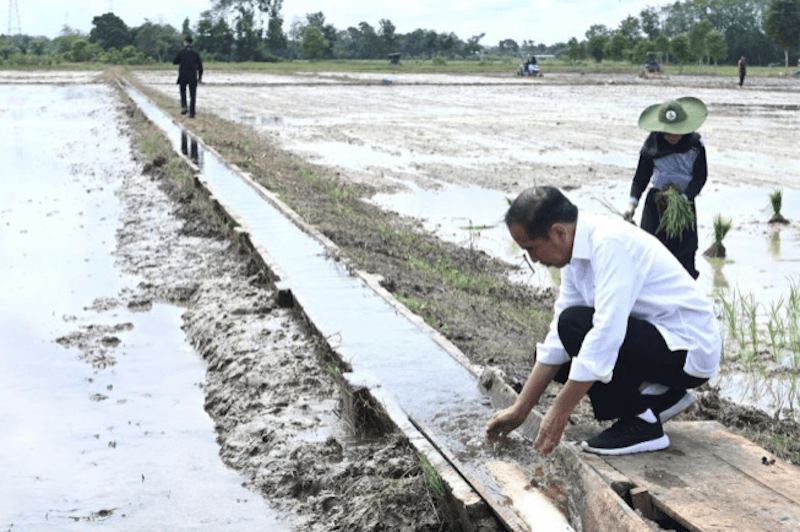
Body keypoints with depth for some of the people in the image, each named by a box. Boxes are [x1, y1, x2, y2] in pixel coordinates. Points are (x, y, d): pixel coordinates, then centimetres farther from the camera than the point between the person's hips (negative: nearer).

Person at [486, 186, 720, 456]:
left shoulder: (611, 243, -25)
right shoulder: (577, 254, 5)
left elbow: (606, 333, -31)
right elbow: (556, 341, 8)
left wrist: (560, 412, -28)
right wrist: (520, 409, 7)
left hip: (690, 349, -9)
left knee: (576, 324, -23)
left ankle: (641, 424, -12)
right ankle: (661, 397, 12)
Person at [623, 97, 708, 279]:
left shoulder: (695, 143, -7)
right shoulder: (652, 144, -7)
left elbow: (700, 177, -4)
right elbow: (641, 177, -3)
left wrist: (684, 198, -20)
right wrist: (632, 202, -18)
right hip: (657, 202, 0)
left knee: (685, 255, 0)